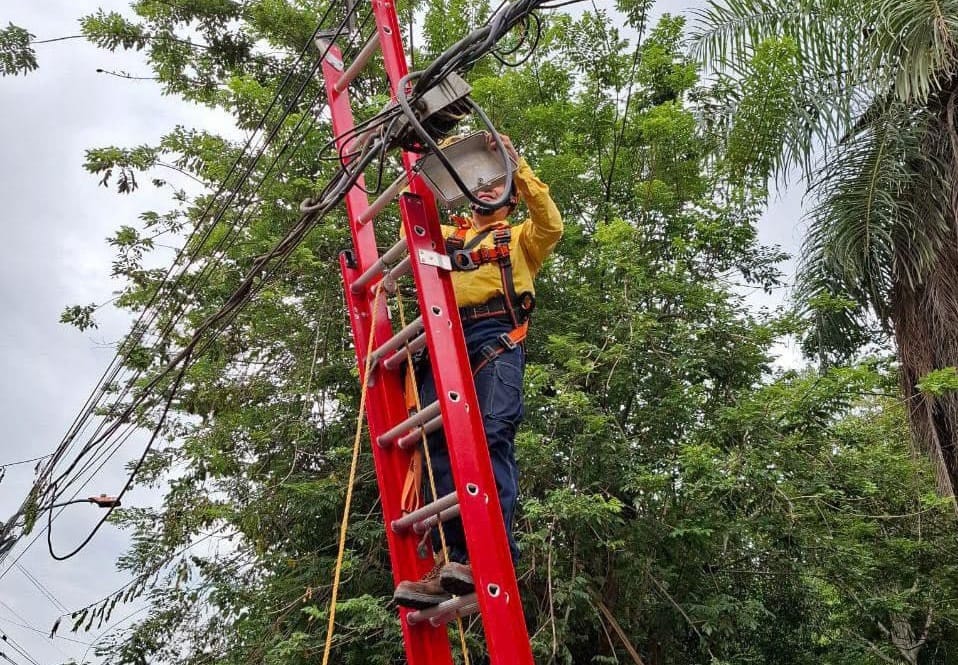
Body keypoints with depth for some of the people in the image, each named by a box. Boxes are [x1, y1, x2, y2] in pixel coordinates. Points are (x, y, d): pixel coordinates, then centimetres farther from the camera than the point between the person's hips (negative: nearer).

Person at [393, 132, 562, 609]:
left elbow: (552, 224, 5)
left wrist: (518, 167, -1)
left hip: (495, 337, -4)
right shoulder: (445, 235, 35)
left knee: (493, 435, -23)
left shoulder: (519, 239, 25)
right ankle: (450, 560, -17)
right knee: (440, 444, -12)